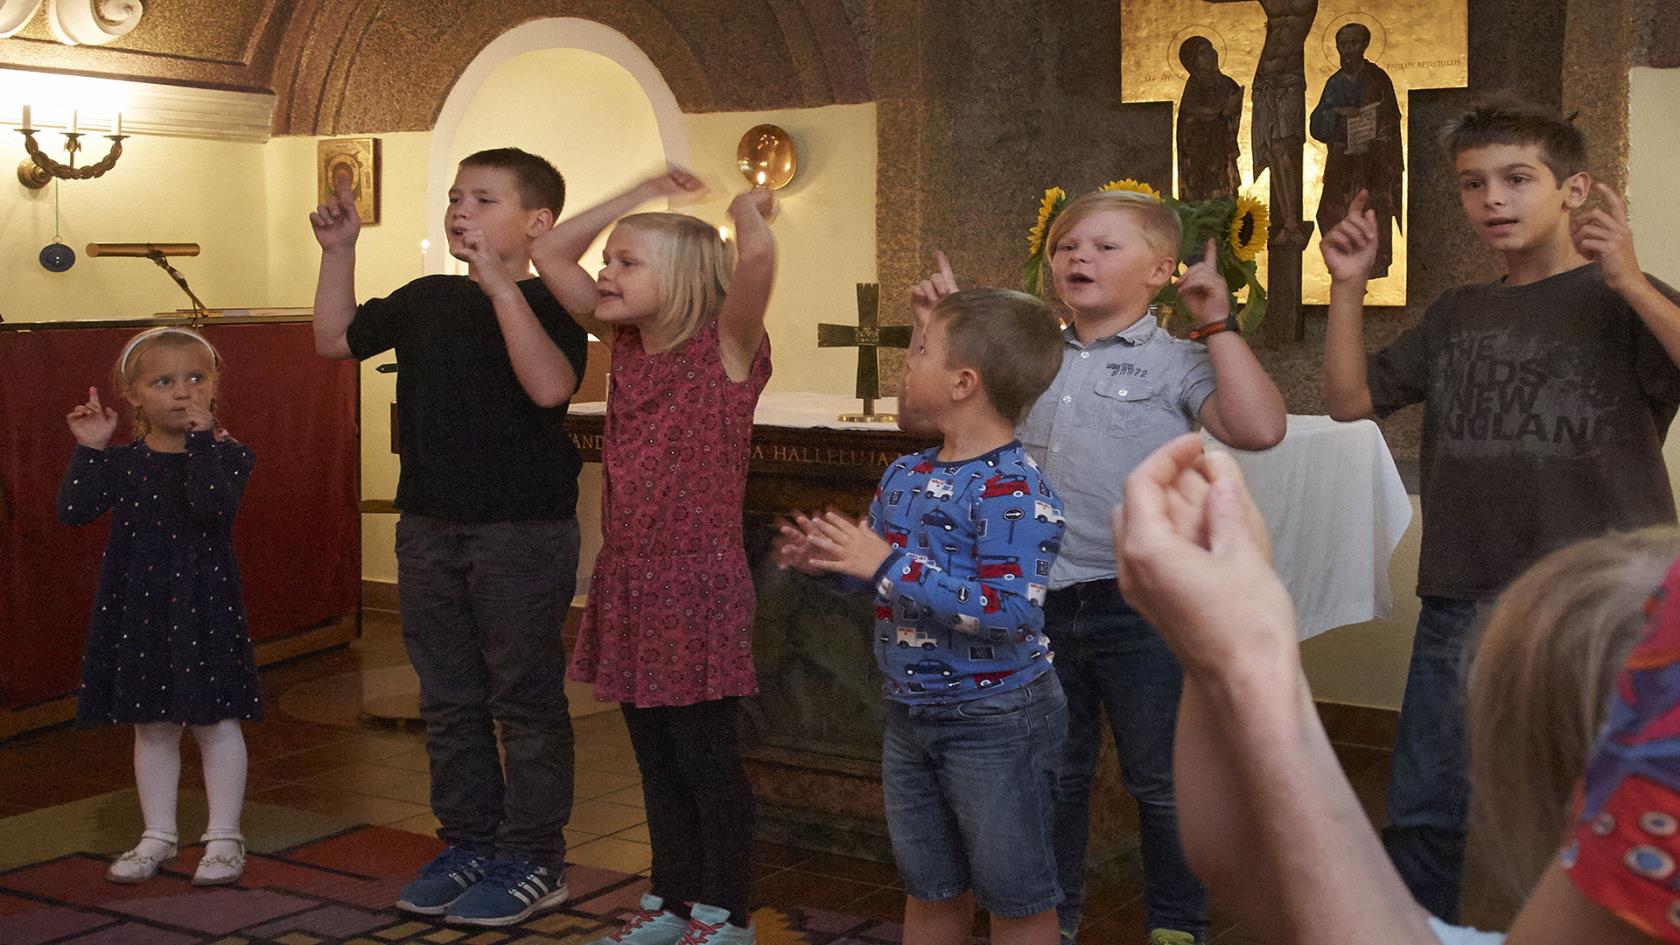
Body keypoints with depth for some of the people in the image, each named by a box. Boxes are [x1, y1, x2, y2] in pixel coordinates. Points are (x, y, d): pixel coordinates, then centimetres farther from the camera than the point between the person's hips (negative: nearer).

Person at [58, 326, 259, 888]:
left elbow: (214, 505, -26)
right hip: (137, 607, 4)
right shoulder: (122, 462, 4)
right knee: (152, 725, 14)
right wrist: (89, 448, -13)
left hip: (203, 606, -4)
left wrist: (200, 437, -28)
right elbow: (73, 510, -7)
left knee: (216, 721, 3)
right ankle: (158, 836, 26)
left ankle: (224, 837, 15)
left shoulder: (224, 454, -7)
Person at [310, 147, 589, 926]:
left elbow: (549, 386, -30)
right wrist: (338, 251, 11)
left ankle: (533, 860, 14)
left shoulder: (548, 304, -11)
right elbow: (335, 340, 21)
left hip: (523, 530, -7)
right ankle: (468, 843, 28)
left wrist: (500, 286, -32)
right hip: (430, 526, 7)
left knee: (525, 699, 3)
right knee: (448, 699, 15)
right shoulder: (425, 300, 8)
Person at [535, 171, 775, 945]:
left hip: (697, 584, -7)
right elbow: (550, 253, 12)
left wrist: (748, 209, -10)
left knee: (707, 759, 3)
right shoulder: (627, 344, 8)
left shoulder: (726, 347, -11)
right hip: (627, 582, 7)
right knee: (655, 758, 15)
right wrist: (640, 194, 10)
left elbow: (758, 254, -31)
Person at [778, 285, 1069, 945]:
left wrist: (889, 565, -30)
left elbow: (1010, 612, -32)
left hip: (995, 719, -8)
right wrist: (830, 561, -2)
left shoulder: (1014, 489, -22)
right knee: (930, 889, 21)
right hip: (909, 716, 8)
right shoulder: (903, 476, 5)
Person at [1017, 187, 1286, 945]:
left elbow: (1259, 428, -20)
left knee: (1160, 782, 8)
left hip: (1140, 604, -4)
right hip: (1042, 601, 4)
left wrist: (1217, 324, -15)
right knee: (1052, 776, 16)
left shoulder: (1174, 363, -4)